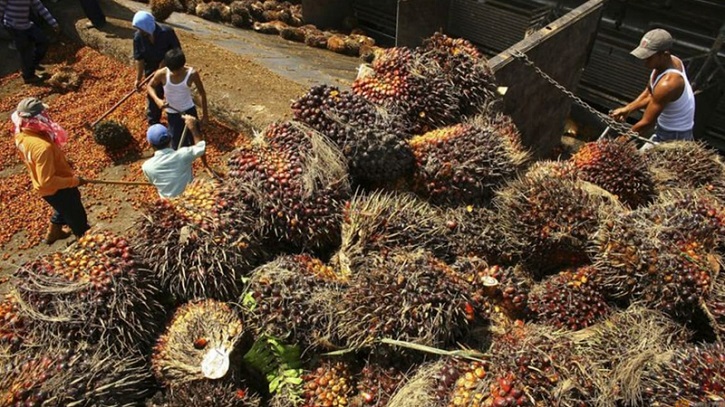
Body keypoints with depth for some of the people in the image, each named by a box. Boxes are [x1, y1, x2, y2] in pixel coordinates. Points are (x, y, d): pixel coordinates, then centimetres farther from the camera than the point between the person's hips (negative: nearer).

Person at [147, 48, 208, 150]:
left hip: (189, 111, 0)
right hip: (172, 114, 1)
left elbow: (202, 93, -6)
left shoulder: (192, 74, -20)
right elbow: (150, 86, 1)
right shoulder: (161, 74, -18)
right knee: (177, 147, 8)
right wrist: (157, 100, -19)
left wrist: (205, 114, -1)